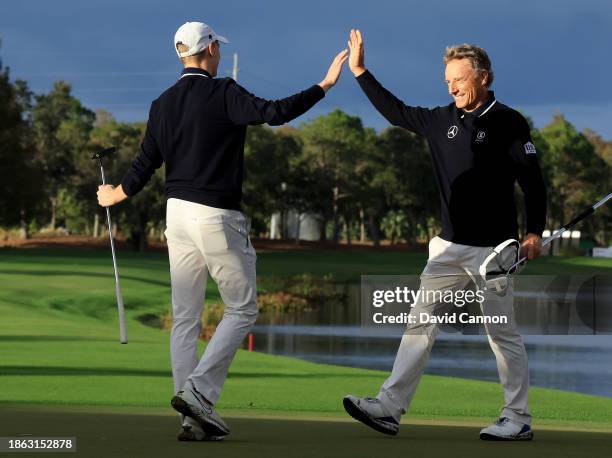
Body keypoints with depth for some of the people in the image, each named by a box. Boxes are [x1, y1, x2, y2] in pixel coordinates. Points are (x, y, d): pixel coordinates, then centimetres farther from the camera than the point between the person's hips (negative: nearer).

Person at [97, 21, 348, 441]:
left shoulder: (163, 104, 8)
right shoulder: (222, 94, -11)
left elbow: (146, 163, 12)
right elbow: (274, 112, -23)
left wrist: (117, 194, 31)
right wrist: (325, 86, -18)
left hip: (178, 213, 6)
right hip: (217, 217, -6)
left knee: (186, 319, 7)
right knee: (242, 310, 6)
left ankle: (194, 418, 4)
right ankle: (198, 391, -9)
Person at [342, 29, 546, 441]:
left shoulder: (508, 123, -7)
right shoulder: (442, 120, 10)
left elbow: (533, 181, -8)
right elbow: (396, 111, 23)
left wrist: (534, 232, -16)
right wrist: (361, 73, 19)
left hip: (492, 250, -6)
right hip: (449, 247, 6)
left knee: (503, 333, 0)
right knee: (421, 322, 0)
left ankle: (518, 419, 8)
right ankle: (390, 407, -3)